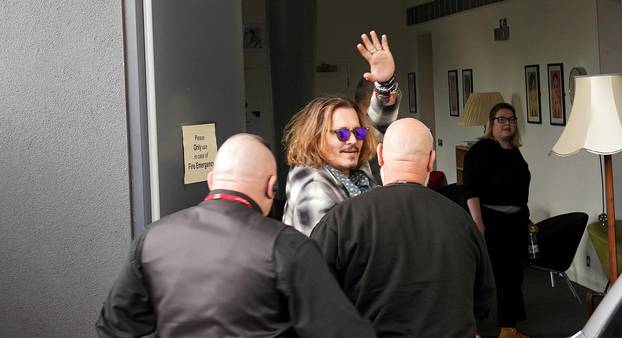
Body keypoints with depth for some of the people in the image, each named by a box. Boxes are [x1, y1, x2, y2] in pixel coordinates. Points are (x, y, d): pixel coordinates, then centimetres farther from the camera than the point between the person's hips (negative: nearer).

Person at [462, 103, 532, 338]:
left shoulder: (515, 152, 13)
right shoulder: (481, 150, -10)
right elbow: (471, 189, -17)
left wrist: (525, 218, 23)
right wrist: (478, 222, -24)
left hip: (515, 221, 8)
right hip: (490, 220, -8)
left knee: (512, 274, 10)